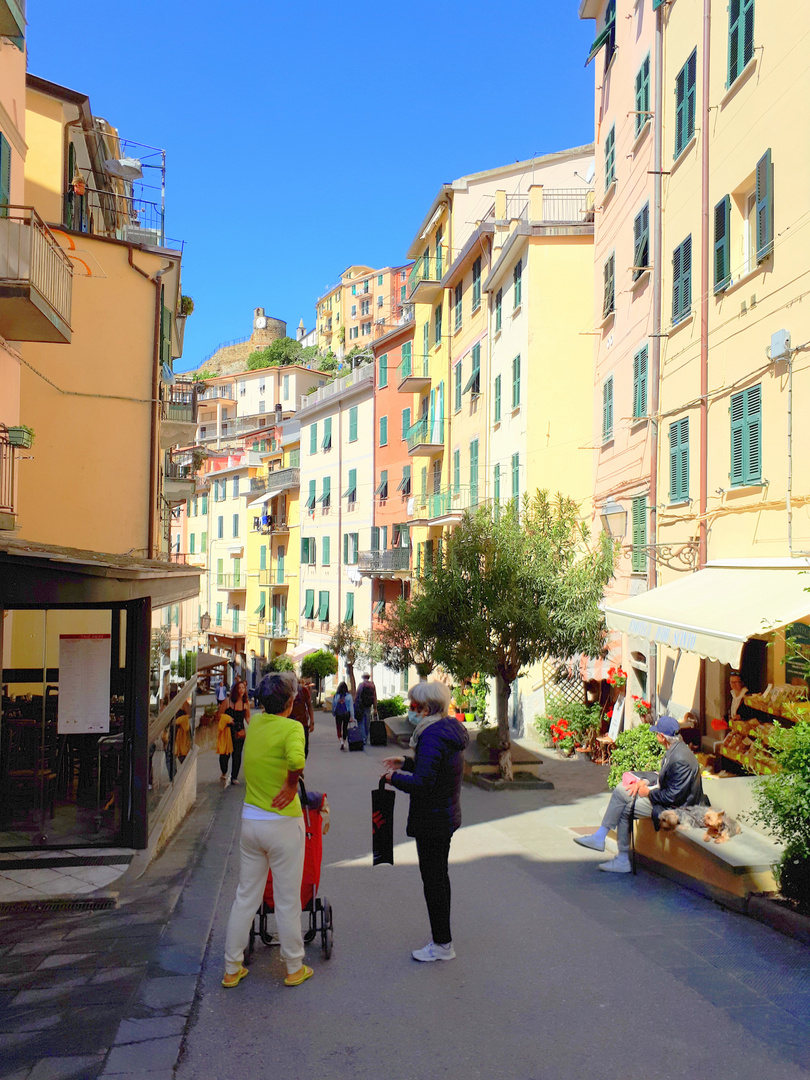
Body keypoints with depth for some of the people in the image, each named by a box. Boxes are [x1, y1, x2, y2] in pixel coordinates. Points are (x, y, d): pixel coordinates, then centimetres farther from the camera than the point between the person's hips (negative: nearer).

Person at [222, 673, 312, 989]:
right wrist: (293, 784, -18)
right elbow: (295, 759, -35)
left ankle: (232, 968, 24)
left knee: (245, 897, 16)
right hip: (282, 823, -5)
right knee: (287, 901, 9)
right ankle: (295, 969, 23)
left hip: (250, 820, 6)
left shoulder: (255, 723, 2)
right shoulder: (292, 727, -16)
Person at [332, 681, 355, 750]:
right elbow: (351, 707, -6)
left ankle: (341, 742, -16)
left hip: (338, 714, -1)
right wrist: (352, 716, -2)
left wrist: (333, 714, 16)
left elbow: (333, 706, 2)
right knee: (345, 728, 14)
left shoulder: (336, 696, -6)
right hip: (346, 714, 1)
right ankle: (344, 743, 20)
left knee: (339, 729, 5)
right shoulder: (349, 696, -7)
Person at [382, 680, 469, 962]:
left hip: (431, 820, -10)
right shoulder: (450, 729, 6)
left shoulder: (431, 736, -25)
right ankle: (442, 935, 35)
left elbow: (423, 782, -28)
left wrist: (395, 778, -13)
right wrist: (406, 763, 15)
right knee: (440, 875, 21)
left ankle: (442, 945, 12)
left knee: (432, 879, 1)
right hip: (448, 815, 10)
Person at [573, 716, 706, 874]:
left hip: (672, 807, -10)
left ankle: (623, 860, 7)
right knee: (621, 789, 2)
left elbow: (672, 796, -27)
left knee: (625, 809, -8)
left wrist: (648, 793, -13)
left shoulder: (680, 759, -29)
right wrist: (644, 781, -1)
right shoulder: (674, 749, 2)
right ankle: (600, 836, 4)